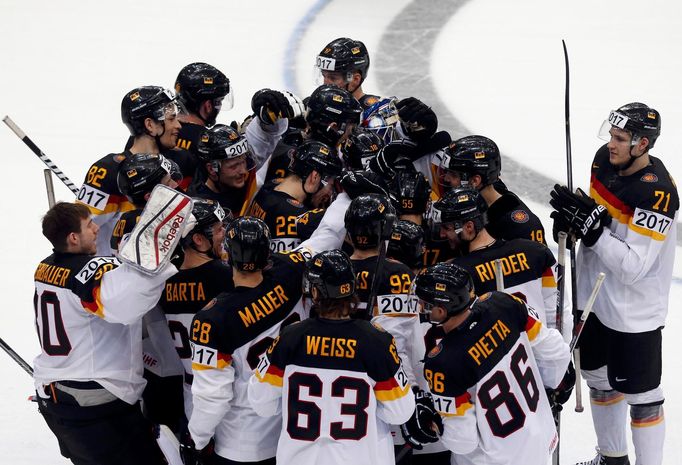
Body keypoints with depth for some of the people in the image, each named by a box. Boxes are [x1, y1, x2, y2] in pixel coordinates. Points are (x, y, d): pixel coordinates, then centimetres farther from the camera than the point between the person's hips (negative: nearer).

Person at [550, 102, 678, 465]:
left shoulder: (656, 193, -29)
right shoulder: (604, 160, -5)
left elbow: (632, 268, -29)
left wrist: (591, 225, -33)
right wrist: (574, 218, -10)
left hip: (634, 312, -9)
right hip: (595, 297, 9)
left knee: (640, 396, 3)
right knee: (599, 378, 24)